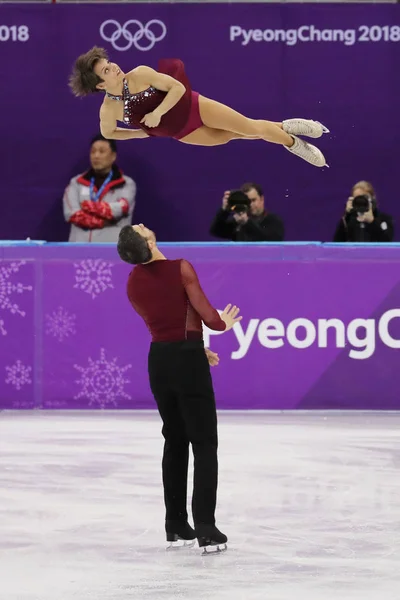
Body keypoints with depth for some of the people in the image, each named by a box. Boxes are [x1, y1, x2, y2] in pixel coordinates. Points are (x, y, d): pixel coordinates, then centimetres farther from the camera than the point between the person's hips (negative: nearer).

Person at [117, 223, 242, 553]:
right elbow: (208, 316, -16)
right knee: (204, 444, 0)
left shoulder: (133, 283, 3)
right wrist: (224, 322, 7)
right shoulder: (180, 269, -17)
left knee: (175, 442, 18)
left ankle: (176, 526, 21)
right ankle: (206, 530, -7)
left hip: (159, 361, 6)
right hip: (188, 361, -6)